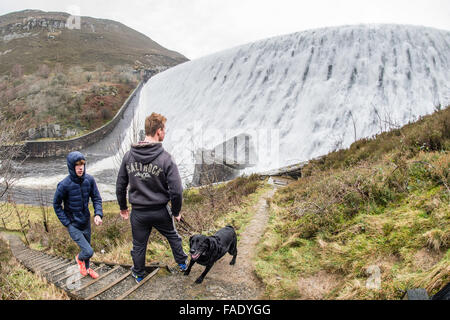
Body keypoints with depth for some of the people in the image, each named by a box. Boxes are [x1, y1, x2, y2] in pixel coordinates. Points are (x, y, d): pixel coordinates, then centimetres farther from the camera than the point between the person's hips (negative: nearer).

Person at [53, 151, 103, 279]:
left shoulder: (89, 180, -11)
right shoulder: (64, 185, -21)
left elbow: (97, 198, 0)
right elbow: (56, 205, -7)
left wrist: (98, 214, -16)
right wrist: (66, 222, -10)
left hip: (86, 221, 4)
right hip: (73, 225, -4)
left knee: (87, 246, 21)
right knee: (88, 251, -8)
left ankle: (86, 268, 47)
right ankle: (79, 258, 27)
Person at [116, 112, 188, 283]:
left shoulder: (129, 155, -7)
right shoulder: (165, 158, -19)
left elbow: (120, 185, 1)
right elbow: (176, 190, -20)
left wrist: (123, 207, 15)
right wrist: (176, 211, -3)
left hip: (138, 213, 2)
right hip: (161, 211, -2)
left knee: (139, 245, 20)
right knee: (173, 236, 24)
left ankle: (138, 274, 40)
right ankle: (182, 262, 43)